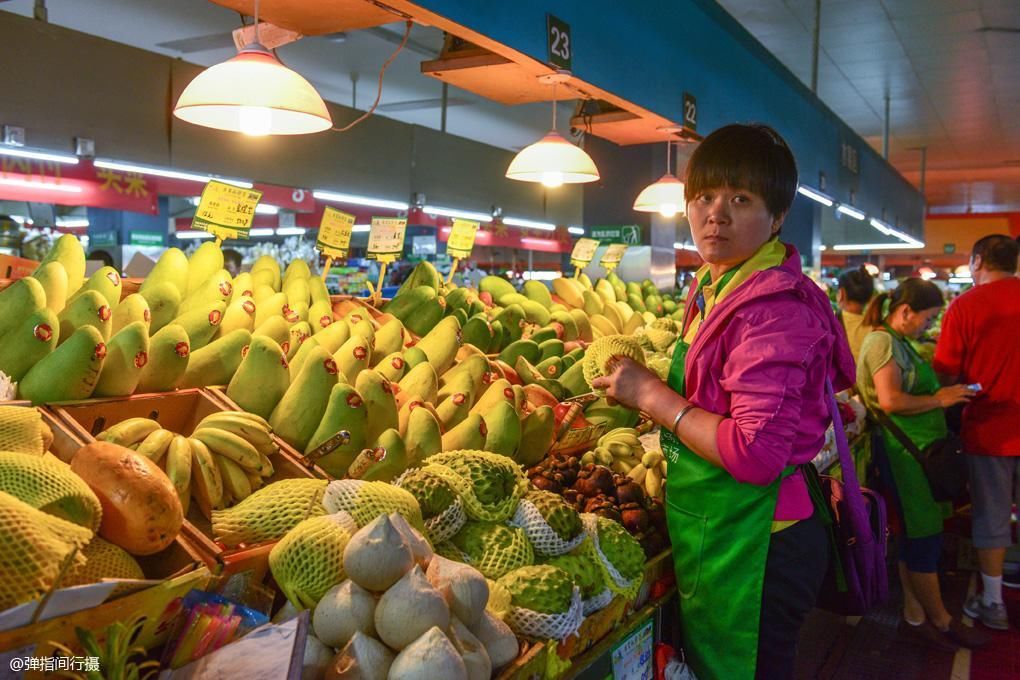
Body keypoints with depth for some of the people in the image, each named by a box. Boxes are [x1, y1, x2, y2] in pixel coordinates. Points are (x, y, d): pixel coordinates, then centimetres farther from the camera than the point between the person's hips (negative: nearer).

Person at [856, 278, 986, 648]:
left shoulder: (899, 342, 17)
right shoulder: (883, 342, -15)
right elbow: (890, 401, -24)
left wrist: (943, 391, 7)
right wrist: (939, 400, -15)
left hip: (916, 450, 10)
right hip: (905, 451, -10)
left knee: (915, 535, 15)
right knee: (925, 536, 1)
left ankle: (915, 611, 26)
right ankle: (941, 620, 15)